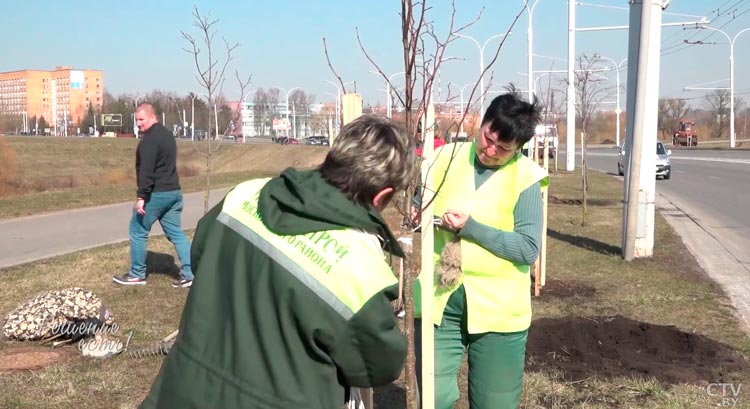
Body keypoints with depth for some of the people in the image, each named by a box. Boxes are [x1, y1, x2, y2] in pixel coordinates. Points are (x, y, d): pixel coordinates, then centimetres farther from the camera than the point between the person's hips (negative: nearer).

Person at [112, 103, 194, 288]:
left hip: (156, 194, -9)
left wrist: (141, 196, -23)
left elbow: (146, 170, -22)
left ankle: (137, 274, 13)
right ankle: (190, 273, 1)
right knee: (176, 233, 8)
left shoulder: (150, 139, -15)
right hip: (173, 192, 9)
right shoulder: (167, 134, 16)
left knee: (138, 232, 5)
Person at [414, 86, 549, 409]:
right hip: (439, 303, 2)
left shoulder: (525, 178, -8)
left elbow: (528, 249, -15)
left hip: (497, 310, -2)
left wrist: (470, 227, -20)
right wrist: (416, 213, -9)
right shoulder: (444, 159, 2)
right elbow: (417, 204, 14)